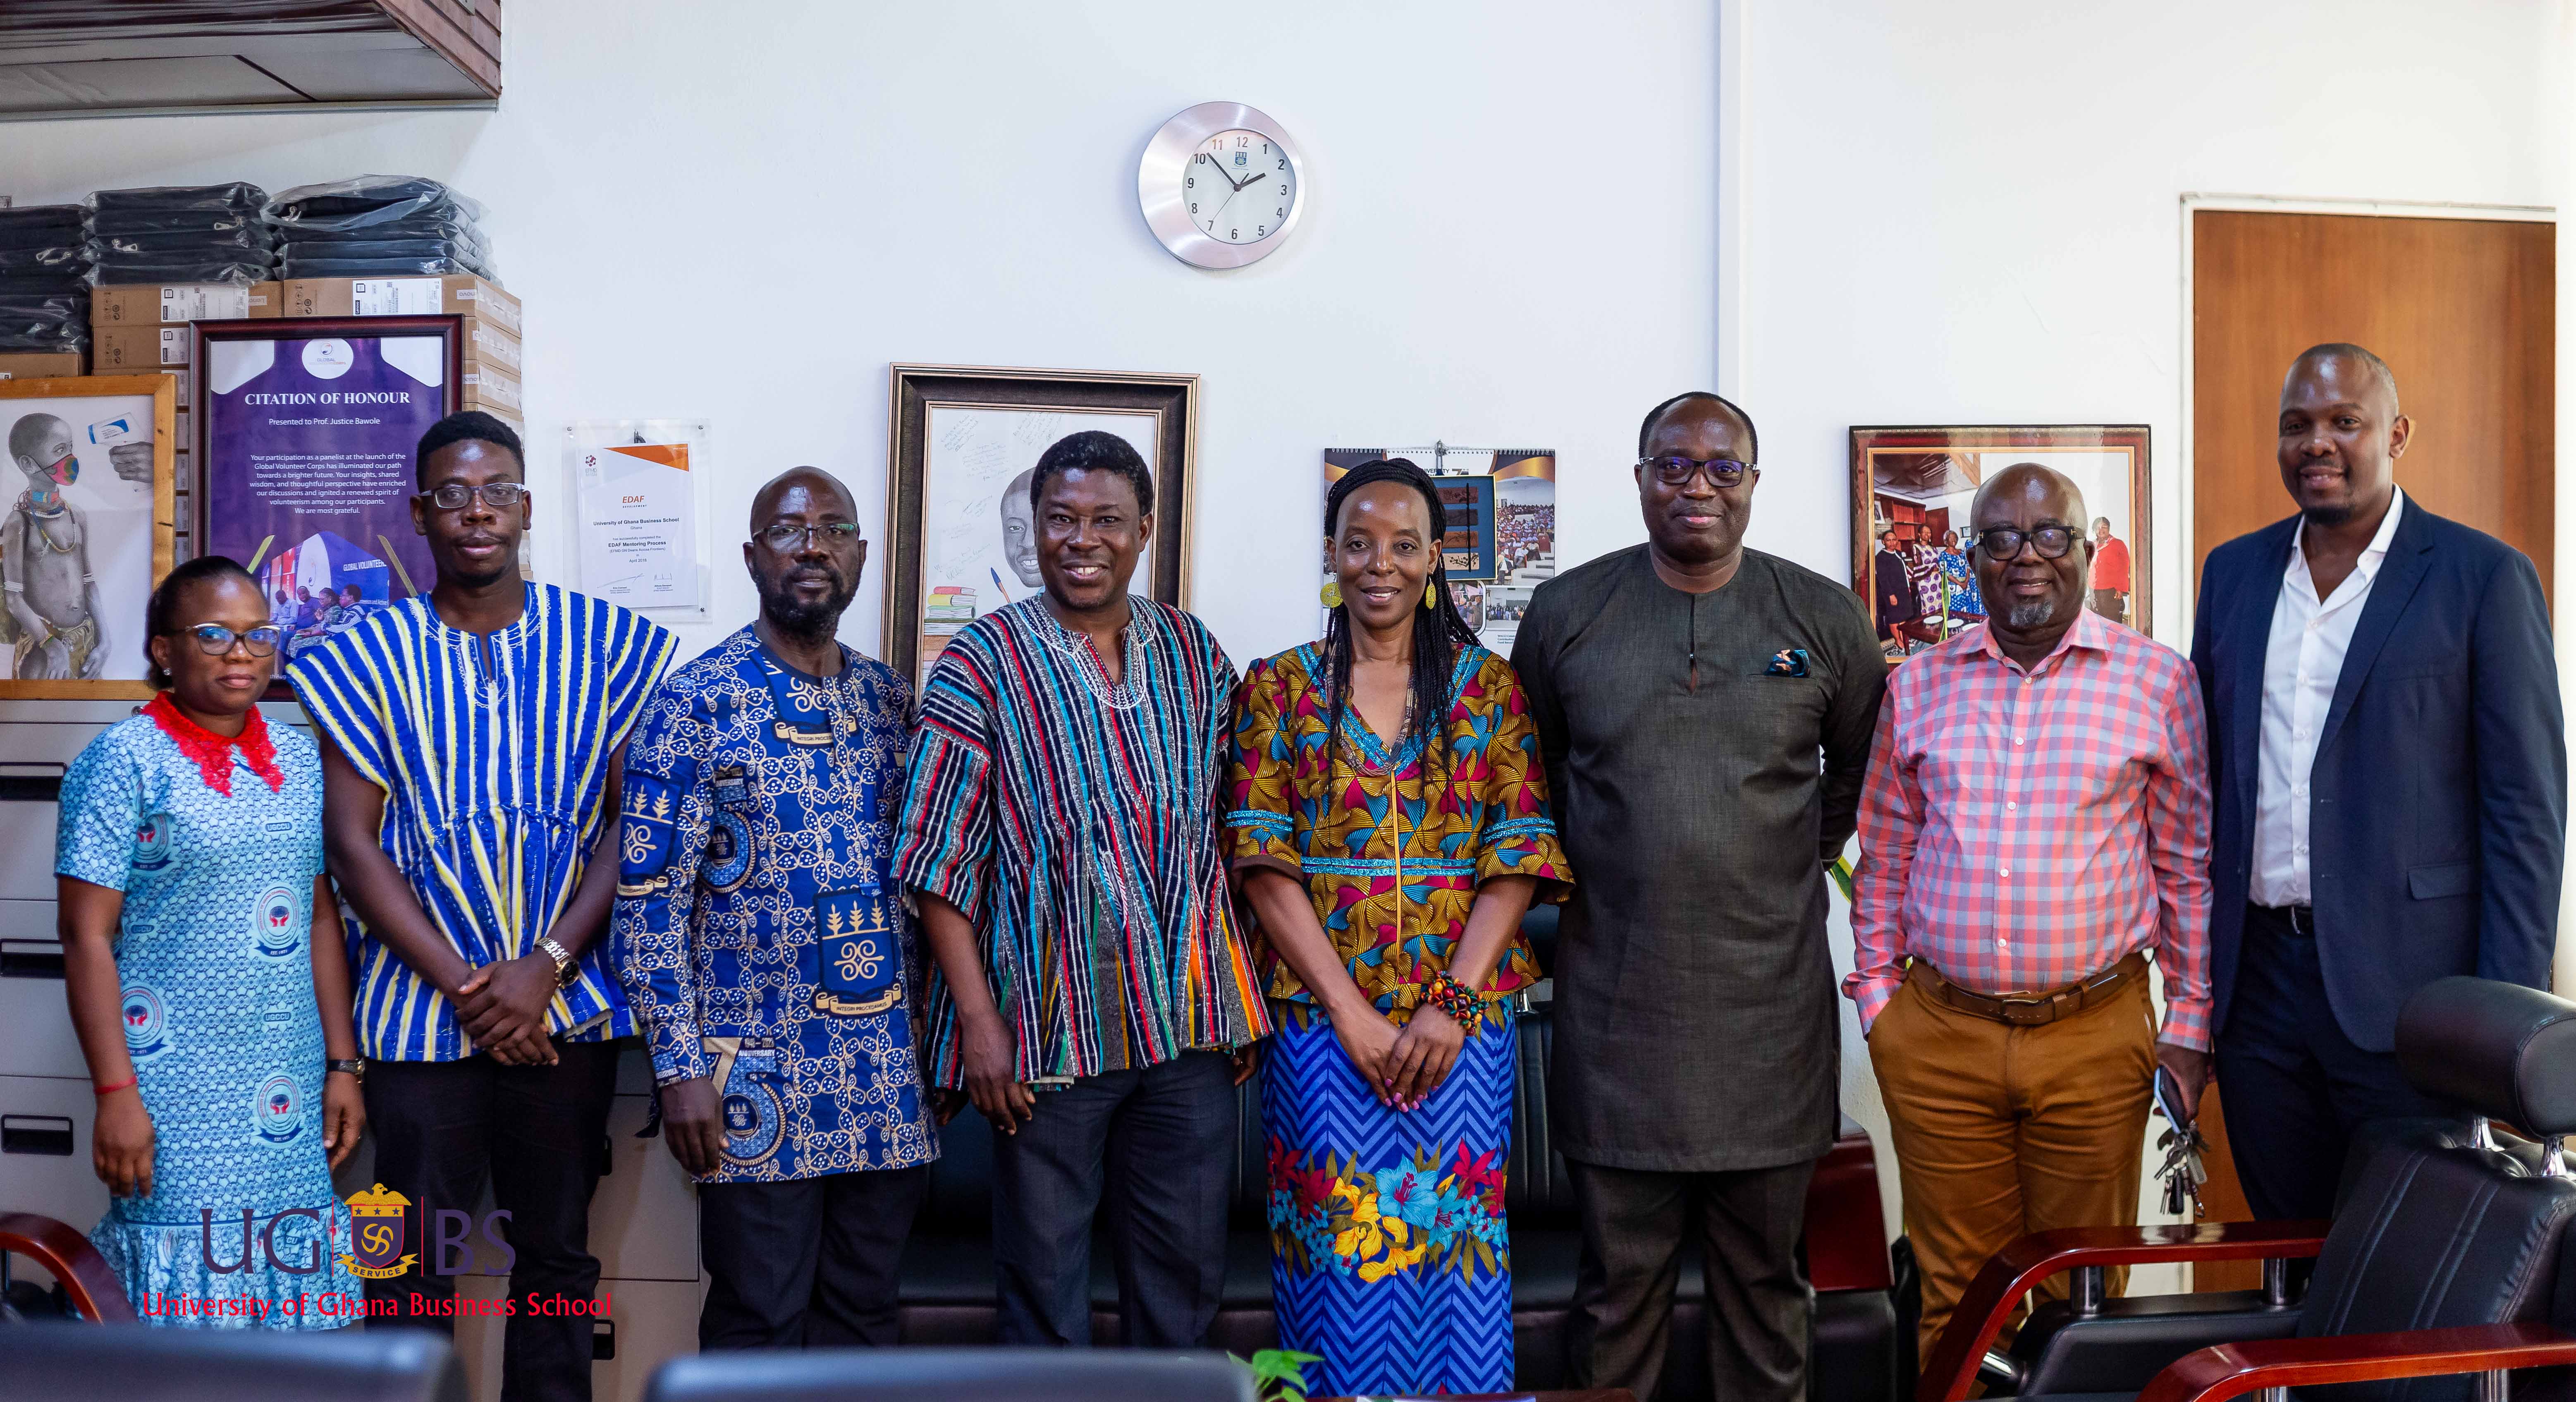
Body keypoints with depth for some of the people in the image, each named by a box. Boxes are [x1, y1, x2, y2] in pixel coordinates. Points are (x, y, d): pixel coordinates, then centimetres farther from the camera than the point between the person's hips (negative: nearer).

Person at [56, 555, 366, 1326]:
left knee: (283, 1274, 7)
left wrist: (342, 1065, 9)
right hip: (174, 1088, -5)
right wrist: (115, 1093, -13)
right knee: (185, 1279, 0)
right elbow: (87, 936, -8)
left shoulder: (299, 759, 10)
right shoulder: (122, 760, -6)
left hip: (288, 1087, 5)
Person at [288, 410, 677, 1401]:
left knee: (556, 1254, 11)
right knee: (413, 1268, 5)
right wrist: (464, 985, -10)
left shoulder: (604, 643, 3)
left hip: (567, 1006, 1)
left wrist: (545, 966, -11)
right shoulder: (369, 658, 2)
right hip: (423, 1012, 0)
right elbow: (353, 840, -2)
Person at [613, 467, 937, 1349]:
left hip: (888, 1073, 5)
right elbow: (648, 898, -8)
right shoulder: (696, 704, -7)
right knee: (760, 1322, 6)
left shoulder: (890, 701, 9)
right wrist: (681, 1069, -12)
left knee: (864, 1311, 14)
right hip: (757, 1074, -4)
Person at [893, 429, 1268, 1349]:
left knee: (1187, 1271, 13)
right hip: (1050, 1027, -3)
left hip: (1190, 1024, 4)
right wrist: (980, 1020, -12)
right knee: (1046, 1282, 7)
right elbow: (938, 860, -6)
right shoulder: (983, 663, -4)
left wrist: (1238, 1000, 9)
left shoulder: (1195, 653, 8)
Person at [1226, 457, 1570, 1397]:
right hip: (1321, 1014, 0)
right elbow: (1264, 863, -3)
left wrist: (1453, 1004, -11)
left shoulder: (1490, 687, 6)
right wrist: (1352, 1013, -11)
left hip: (1461, 1019, 1)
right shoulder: (1279, 687, 5)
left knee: (1455, 1243, 5)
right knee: (1336, 1242, 3)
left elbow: (1519, 858, 0)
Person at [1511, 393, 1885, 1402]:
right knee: (1618, 1282, 8)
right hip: (1614, 1005, 0)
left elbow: (1860, 770, 16)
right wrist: (1580, 870, 8)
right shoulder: (1565, 612, 2)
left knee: (1765, 1280, 12)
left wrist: (1806, 855, 10)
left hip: (1770, 1006, 1)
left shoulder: (1825, 619, 2)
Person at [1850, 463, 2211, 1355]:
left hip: (2096, 1037, -1)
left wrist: (2190, 1022, 3)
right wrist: (1875, 997, 7)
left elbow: (2190, 867, 4)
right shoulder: (1917, 687, 6)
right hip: (1936, 1037, 1)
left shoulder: (2159, 682, 1)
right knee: (1957, 1299, 10)